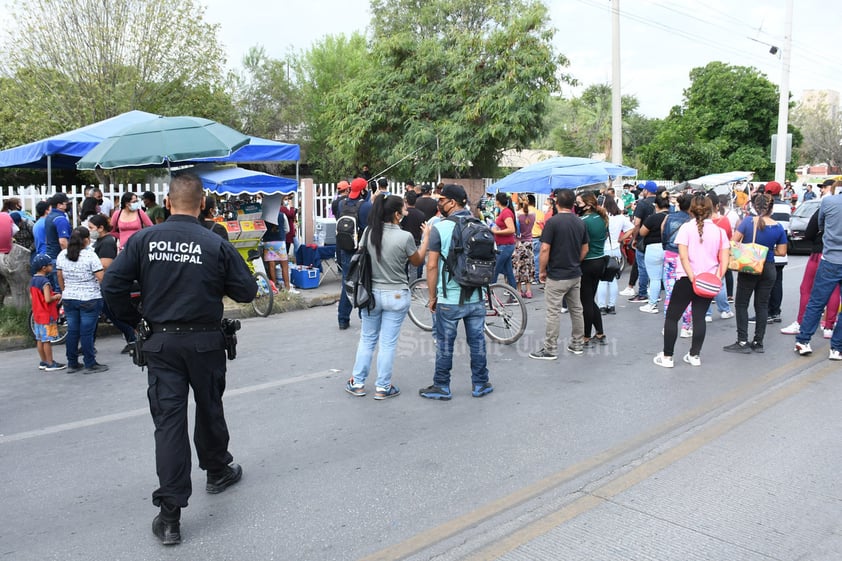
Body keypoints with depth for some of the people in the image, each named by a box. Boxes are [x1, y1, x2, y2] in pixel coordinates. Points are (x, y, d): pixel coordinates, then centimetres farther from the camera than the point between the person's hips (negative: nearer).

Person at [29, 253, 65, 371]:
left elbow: (32, 297, 14)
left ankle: (43, 362, 21)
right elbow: (48, 299, -26)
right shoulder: (45, 281, -19)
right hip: (47, 316, -9)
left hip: (37, 315, 9)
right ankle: (50, 364, 3)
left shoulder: (32, 280, 8)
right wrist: (57, 296, -7)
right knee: (47, 340, -3)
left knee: (40, 339, 13)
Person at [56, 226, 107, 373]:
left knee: (72, 331, 12)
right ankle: (90, 365, 6)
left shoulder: (62, 255, 3)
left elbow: (60, 277, 12)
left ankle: (72, 364, 20)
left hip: (68, 299, 5)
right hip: (89, 299, -5)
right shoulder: (90, 255, -14)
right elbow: (101, 277, -17)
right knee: (87, 332, -1)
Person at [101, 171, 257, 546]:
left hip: (161, 342, 1)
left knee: (169, 419, 1)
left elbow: (112, 285, -7)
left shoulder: (143, 240, -5)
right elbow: (246, 292, -5)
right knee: (209, 408, 19)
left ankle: (169, 514, 1)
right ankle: (217, 470, 41)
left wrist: (133, 319, 8)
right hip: (206, 341, -1)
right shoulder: (216, 245, -9)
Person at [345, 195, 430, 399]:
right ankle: (383, 387, 16)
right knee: (388, 343, 6)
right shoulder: (404, 237, -16)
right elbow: (417, 261, 1)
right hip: (396, 296, -3)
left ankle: (357, 383, 23)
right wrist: (426, 237, 10)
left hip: (371, 293, 4)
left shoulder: (369, 232, -5)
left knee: (367, 339, 17)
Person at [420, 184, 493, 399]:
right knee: (477, 341, 13)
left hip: (449, 299, -4)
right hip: (477, 297, 4)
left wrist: (432, 296, -2)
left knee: (445, 344, 7)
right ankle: (480, 384, 23)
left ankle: (441, 387, 18)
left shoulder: (439, 228, -11)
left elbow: (432, 266, -12)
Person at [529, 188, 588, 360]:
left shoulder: (553, 222, -15)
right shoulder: (580, 223, 5)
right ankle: (578, 344, 25)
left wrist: (542, 271, -5)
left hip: (556, 276, -7)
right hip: (575, 275, 7)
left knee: (553, 313, -1)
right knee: (576, 310, 15)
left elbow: (545, 249, -17)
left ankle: (550, 350, 4)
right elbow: (585, 249, 10)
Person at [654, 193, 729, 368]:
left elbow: (683, 256, -16)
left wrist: (692, 278, -18)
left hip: (686, 279, -4)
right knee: (699, 317, 12)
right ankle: (694, 355, 15)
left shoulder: (686, 228, -6)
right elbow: (724, 260, -2)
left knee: (672, 317, 4)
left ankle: (667, 357, 6)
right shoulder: (719, 231, 6)